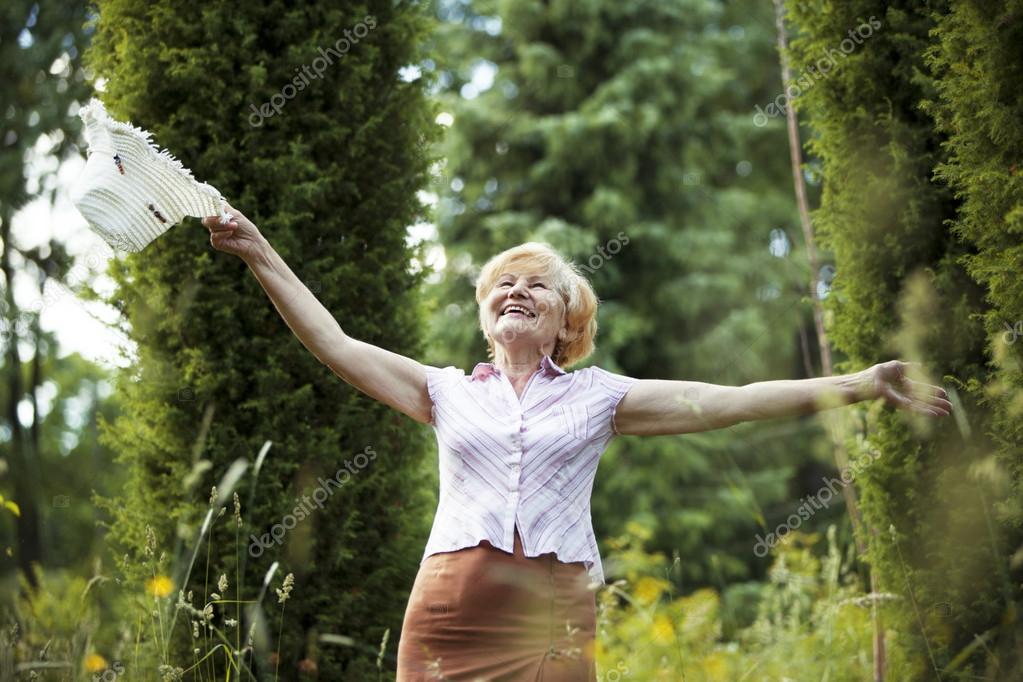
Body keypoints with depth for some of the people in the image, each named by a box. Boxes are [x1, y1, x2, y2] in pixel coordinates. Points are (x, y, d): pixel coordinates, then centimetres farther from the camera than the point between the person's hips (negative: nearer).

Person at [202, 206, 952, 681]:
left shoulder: (599, 396, 12)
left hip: (552, 621, -1)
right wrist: (262, 255, 9)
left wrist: (859, 385, 0)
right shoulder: (447, 391, 15)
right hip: (447, 616, 1)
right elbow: (336, 344, 13)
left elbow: (727, 400, 6)